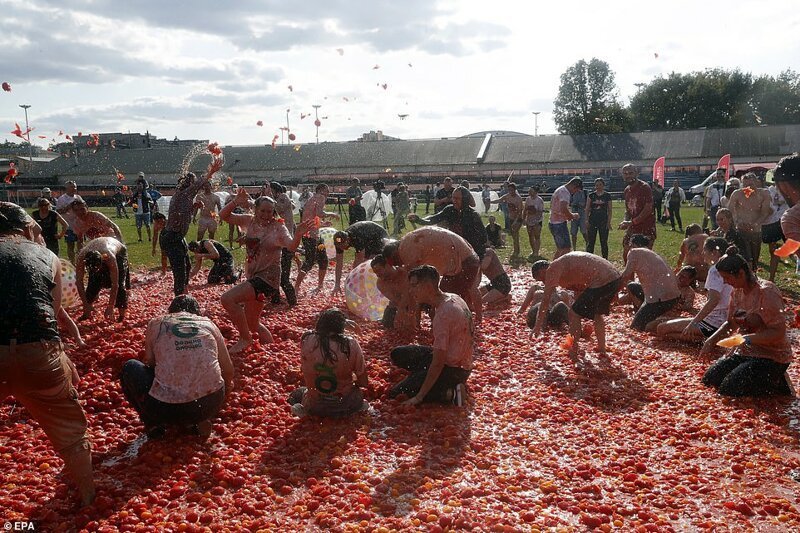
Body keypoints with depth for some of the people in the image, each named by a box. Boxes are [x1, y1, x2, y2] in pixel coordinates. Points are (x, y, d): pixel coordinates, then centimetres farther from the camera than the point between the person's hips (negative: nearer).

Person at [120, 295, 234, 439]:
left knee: (130, 367, 24)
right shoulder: (208, 323, 15)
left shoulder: (155, 324, 12)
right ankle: (196, 421, 15)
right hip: (211, 404, 2)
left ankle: (154, 423, 15)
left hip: (166, 408, -2)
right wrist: (227, 387, 43)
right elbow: (228, 370, 19)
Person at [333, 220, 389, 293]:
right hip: (367, 241, 8)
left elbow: (359, 260, -35)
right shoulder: (340, 242, -20)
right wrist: (337, 284, -21)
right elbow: (339, 264, -16)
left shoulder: (357, 238, -41)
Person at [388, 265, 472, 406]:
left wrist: (419, 397, -21)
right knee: (397, 354, 12)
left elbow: (438, 363, -27)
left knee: (396, 394, -10)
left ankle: (450, 394, -10)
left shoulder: (442, 315, -28)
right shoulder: (453, 298, 0)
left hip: (453, 369, -9)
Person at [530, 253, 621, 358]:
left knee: (574, 313, 2)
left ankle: (573, 353, 8)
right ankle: (601, 348, 39)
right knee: (597, 313, 30)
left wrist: (538, 326, -2)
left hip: (601, 281, -10)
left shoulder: (553, 269, -2)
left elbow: (546, 299, -6)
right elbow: (580, 290, 35)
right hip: (615, 278, 10)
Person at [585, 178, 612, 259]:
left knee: (604, 242, 5)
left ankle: (605, 259, 13)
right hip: (592, 221, 0)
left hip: (603, 221, 0)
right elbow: (587, 209, 5)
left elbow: (610, 210, 5)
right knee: (590, 242, -1)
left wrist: (609, 222, -2)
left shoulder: (607, 196, 4)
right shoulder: (591, 195, 5)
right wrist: (586, 221, -2)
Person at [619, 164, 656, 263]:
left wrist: (632, 222, -20)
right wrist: (626, 221, -3)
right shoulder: (627, 190, 12)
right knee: (626, 253, 7)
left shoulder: (644, 187, -11)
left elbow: (648, 209, -17)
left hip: (646, 227, -7)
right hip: (632, 228, 7)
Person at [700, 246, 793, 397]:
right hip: (745, 351, 8)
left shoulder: (766, 292, -21)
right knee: (710, 380, 4)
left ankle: (778, 384, 4)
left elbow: (779, 332, -24)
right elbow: (731, 323, 12)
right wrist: (712, 340, -4)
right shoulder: (737, 291, 3)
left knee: (728, 389, -17)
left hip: (772, 356, -8)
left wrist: (747, 339, -34)